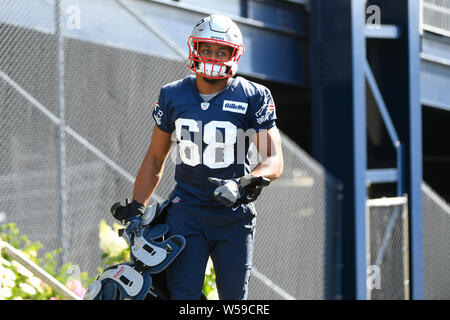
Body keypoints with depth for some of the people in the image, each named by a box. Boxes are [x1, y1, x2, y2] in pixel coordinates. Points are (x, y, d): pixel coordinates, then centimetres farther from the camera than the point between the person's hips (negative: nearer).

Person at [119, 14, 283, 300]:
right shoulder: (173, 96, 5)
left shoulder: (254, 98, -4)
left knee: (234, 297, 2)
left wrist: (245, 184, -29)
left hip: (234, 215, -1)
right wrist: (136, 208, 11)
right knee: (183, 295, -10)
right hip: (186, 210, 1)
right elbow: (155, 159, 15)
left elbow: (275, 160, -10)